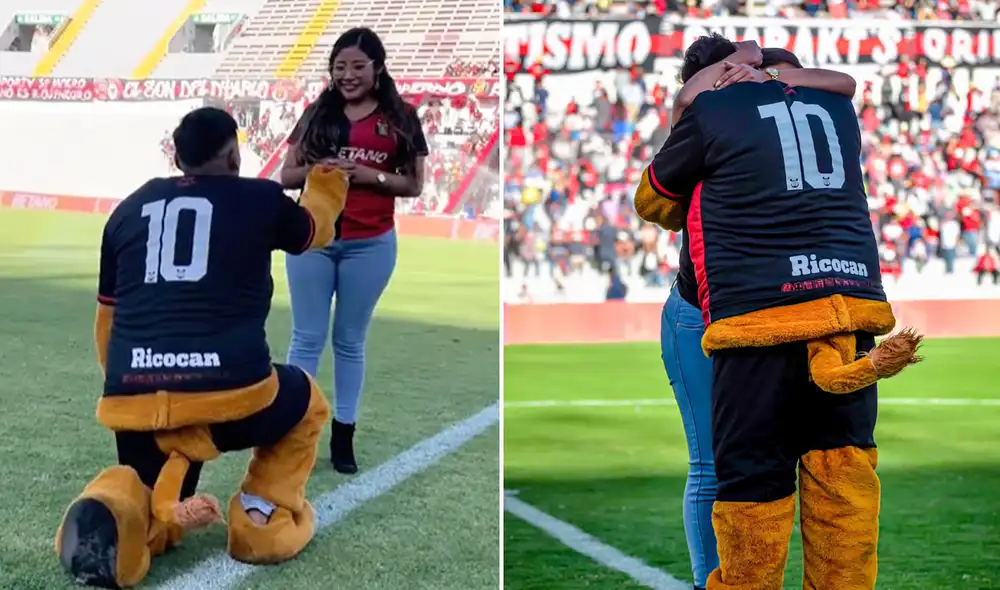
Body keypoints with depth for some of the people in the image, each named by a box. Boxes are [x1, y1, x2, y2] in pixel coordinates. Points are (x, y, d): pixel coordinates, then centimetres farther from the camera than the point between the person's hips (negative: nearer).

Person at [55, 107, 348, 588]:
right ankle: (264, 521, 18)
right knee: (307, 403, 31)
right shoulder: (259, 199, 11)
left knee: (154, 519, 26)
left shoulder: (129, 209, 20)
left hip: (135, 400, 3)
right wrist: (326, 181, 54)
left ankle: (114, 508, -8)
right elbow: (313, 230, 33)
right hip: (231, 393, -2)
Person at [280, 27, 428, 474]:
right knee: (307, 338, 3)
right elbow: (287, 176, 8)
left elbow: (414, 185, 1)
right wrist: (318, 169, -13)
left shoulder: (400, 118, 1)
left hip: (370, 245, -1)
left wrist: (372, 176, -15)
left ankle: (343, 435, 16)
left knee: (350, 341, 8)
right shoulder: (317, 113, 6)